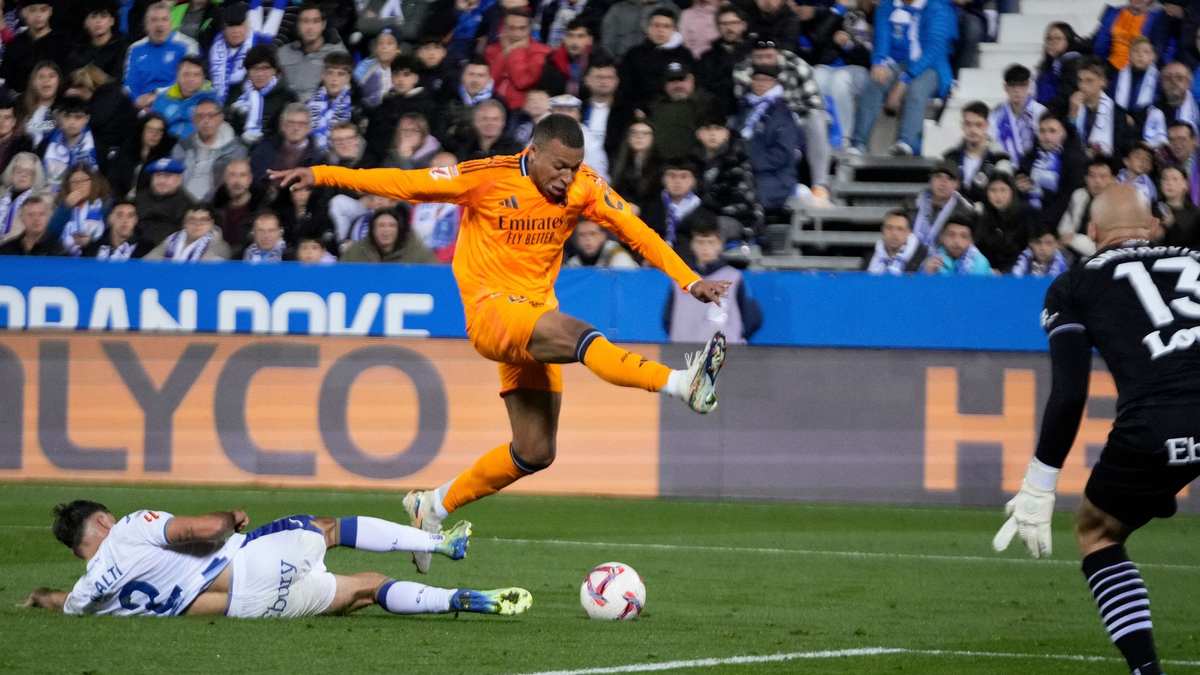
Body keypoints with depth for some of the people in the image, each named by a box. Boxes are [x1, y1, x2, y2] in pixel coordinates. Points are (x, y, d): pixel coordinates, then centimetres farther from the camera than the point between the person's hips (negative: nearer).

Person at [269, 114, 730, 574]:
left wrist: (688, 281, -9)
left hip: (535, 319, 6)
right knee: (578, 335, -34)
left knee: (535, 452, 4)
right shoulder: (488, 178, -12)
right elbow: (405, 184, -9)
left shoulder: (584, 187, 0)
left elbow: (636, 233, 2)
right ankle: (681, 384, -51)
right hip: (491, 311, -6)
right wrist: (320, 176, -13)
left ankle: (434, 506, 21)